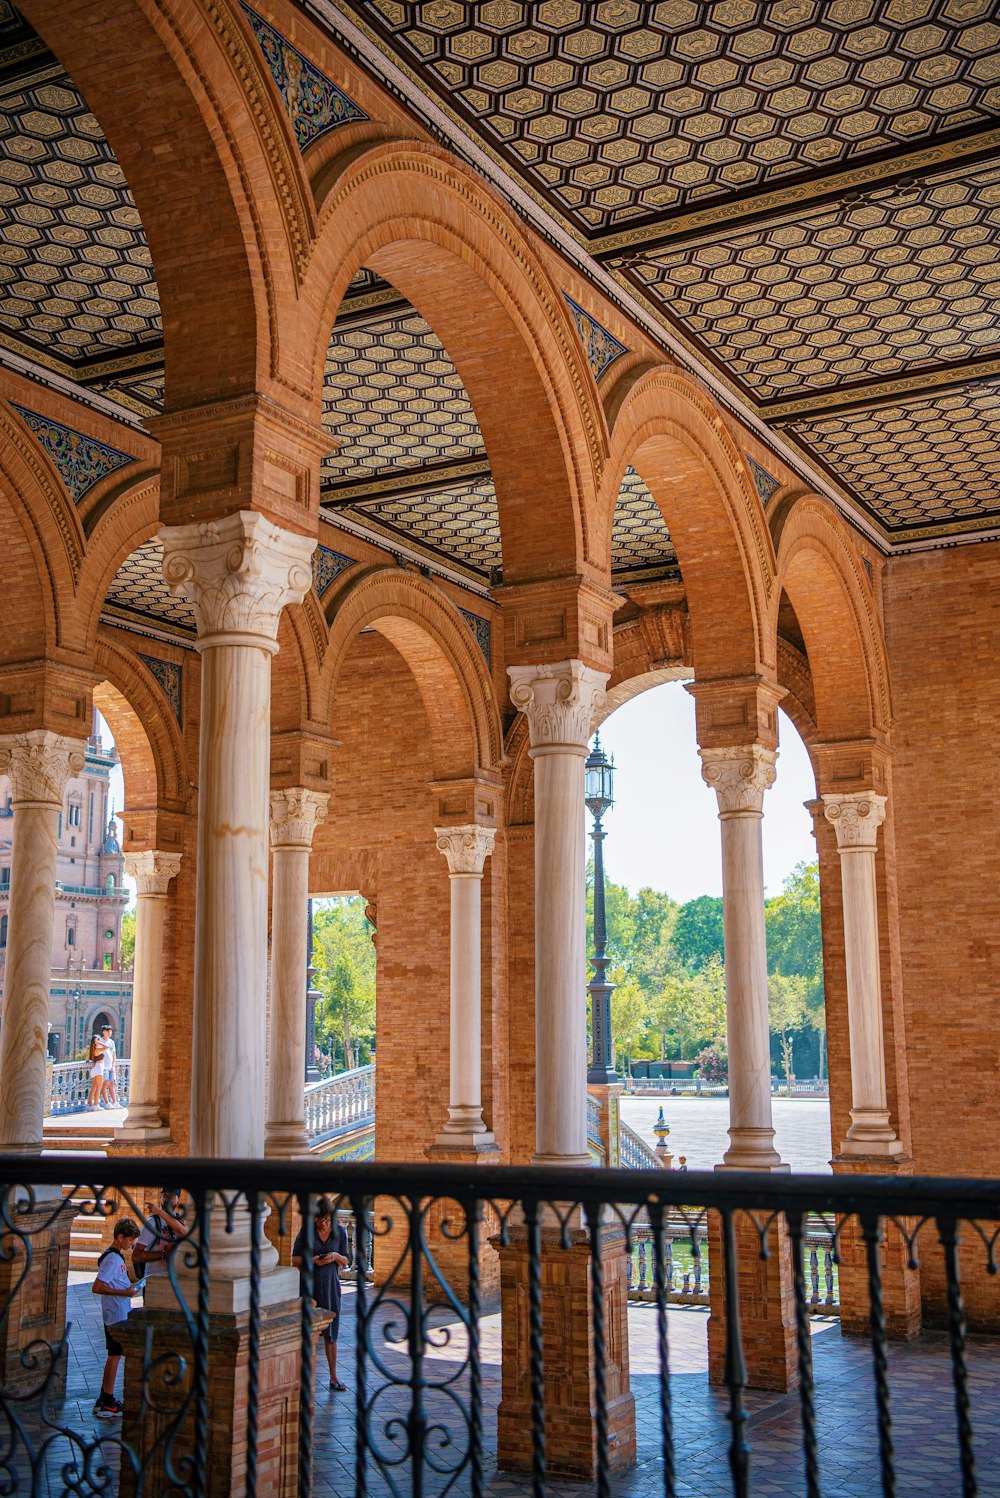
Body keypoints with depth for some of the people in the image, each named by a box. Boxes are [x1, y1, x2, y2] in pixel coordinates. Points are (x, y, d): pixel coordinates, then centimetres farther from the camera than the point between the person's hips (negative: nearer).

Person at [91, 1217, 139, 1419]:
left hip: (120, 1314, 10)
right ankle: (107, 1405, 2)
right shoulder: (112, 1259, -19)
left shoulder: (117, 1256, 12)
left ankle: (104, 1400, 23)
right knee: (115, 1355, -4)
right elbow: (97, 1287, -25)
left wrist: (129, 1286, 11)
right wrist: (123, 1292, -22)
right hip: (116, 1315, -10)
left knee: (114, 1355, 15)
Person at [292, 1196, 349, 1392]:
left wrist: (336, 1256, -13)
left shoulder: (340, 1232, 1)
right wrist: (312, 1260, -18)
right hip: (308, 1284, -1)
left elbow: (345, 1262, 8)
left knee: (330, 1333, 4)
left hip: (330, 1286, 1)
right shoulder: (306, 1230, -4)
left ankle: (333, 1378, 12)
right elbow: (295, 1259, 0)